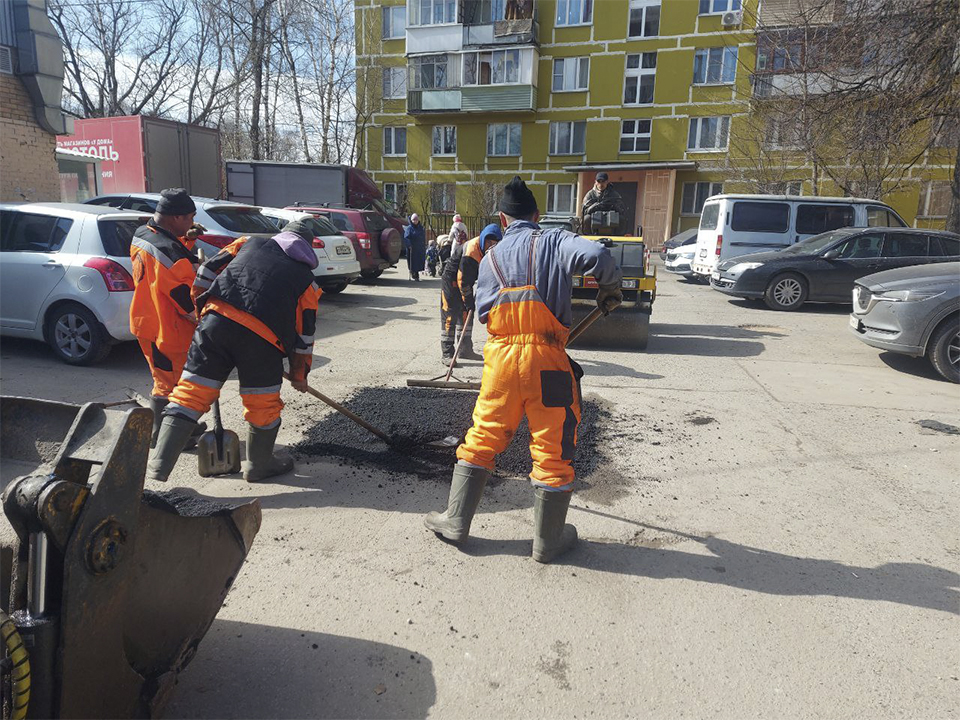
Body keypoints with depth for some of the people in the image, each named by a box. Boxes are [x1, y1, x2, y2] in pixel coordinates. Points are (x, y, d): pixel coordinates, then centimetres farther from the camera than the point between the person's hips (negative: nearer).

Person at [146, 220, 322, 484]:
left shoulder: (250, 242, 24)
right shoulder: (306, 277, 21)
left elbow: (207, 271, 18)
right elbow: (305, 333, 21)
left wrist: (200, 308, 30)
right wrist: (299, 375, 29)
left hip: (216, 320, 2)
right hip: (261, 337, -1)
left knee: (192, 390, 8)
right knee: (263, 403, 15)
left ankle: (160, 463, 8)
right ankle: (260, 465, 32)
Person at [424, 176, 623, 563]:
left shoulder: (490, 259, 12)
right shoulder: (554, 242, 0)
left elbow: (484, 312, 9)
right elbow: (598, 256, -17)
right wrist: (610, 289, 1)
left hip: (502, 357, 3)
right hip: (547, 360, -3)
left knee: (482, 440, 16)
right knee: (553, 450, 9)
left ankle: (456, 521, 27)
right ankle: (548, 541, 22)